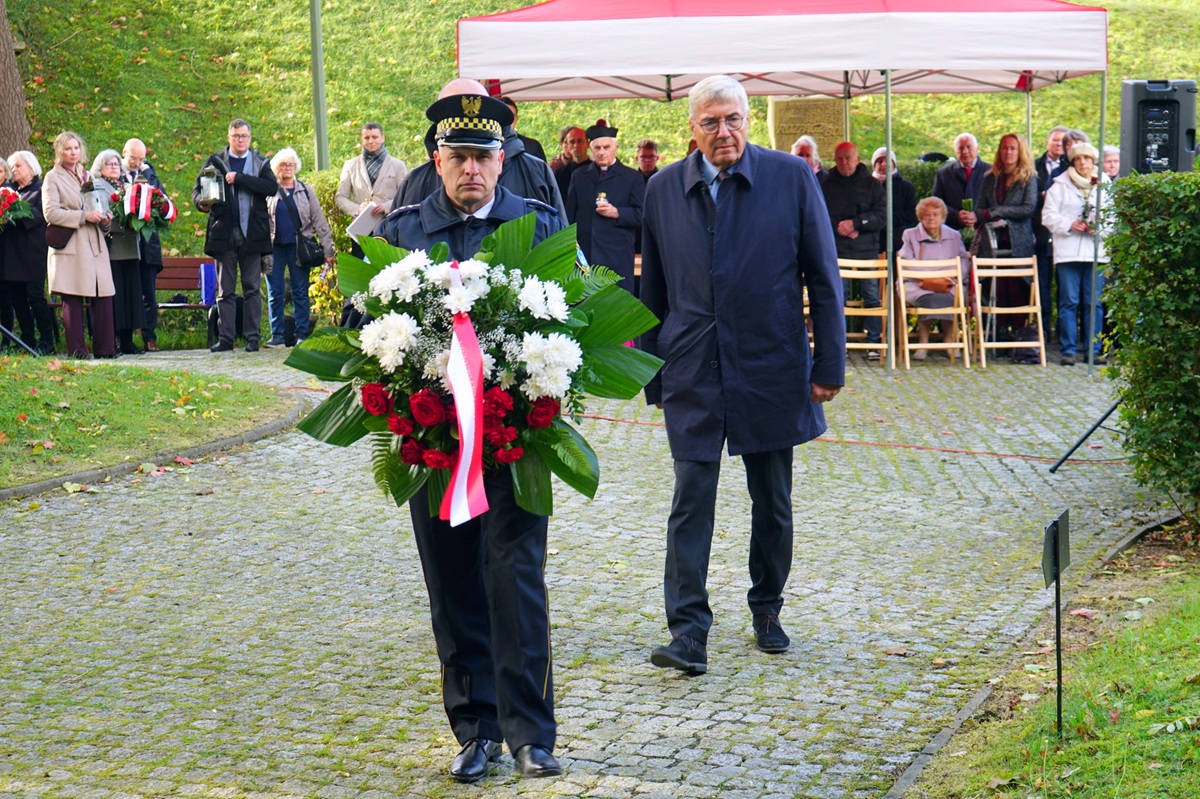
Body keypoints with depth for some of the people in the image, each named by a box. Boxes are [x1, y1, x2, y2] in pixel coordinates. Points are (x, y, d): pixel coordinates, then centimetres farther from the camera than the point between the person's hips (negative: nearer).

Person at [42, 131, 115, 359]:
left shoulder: (87, 176, 20)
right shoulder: (52, 178, 2)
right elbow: (50, 212, -9)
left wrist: (104, 216, 6)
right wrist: (83, 216, -16)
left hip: (94, 244, 5)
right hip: (70, 247, -5)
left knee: (103, 296, -1)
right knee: (73, 300, -5)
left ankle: (104, 347, 5)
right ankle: (76, 350, -1)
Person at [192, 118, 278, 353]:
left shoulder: (261, 163, 10)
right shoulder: (215, 162, 10)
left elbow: (272, 187, -7)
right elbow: (198, 188, 7)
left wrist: (239, 178, -14)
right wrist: (202, 203, -17)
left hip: (253, 235, 0)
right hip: (224, 234, 0)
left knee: (252, 289, 2)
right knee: (225, 290, 2)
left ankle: (252, 337, 6)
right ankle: (225, 337, 4)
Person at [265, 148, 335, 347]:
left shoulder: (306, 191, 10)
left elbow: (319, 221, 8)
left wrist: (328, 249, 1)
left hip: (298, 247, 1)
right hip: (274, 247, -1)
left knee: (301, 292, 1)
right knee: (275, 293, 0)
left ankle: (302, 334, 6)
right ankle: (277, 335, 4)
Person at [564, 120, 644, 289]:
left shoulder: (632, 178, 8)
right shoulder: (579, 176, 18)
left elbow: (641, 215, 2)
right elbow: (569, 214, 17)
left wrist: (617, 213, -13)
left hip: (617, 256, -2)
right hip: (583, 254, 3)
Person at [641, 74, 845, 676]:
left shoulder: (791, 177, -3)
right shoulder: (663, 189, 3)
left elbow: (823, 276, 0)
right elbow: (654, 290, 9)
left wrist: (829, 363, -3)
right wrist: (652, 374, 9)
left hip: (772, 367, 0)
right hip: (692, 372, 0)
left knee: (772, 503, 12)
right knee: (691, 501, -5)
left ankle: (766, 610, 30)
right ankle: (688, 631, -3)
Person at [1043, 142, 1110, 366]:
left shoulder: (1104, 186, 11)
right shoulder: (1060, 186, 7)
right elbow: (1049, 215, 2)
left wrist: (1100, 227, -9)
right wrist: (1070, 225, -12)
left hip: (1096, 251, 1)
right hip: (1068, 251, -1)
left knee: (1094, 303, 3)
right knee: (1069, 302, -3)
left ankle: (1094, 349, 8)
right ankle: (1068, 350, 0)